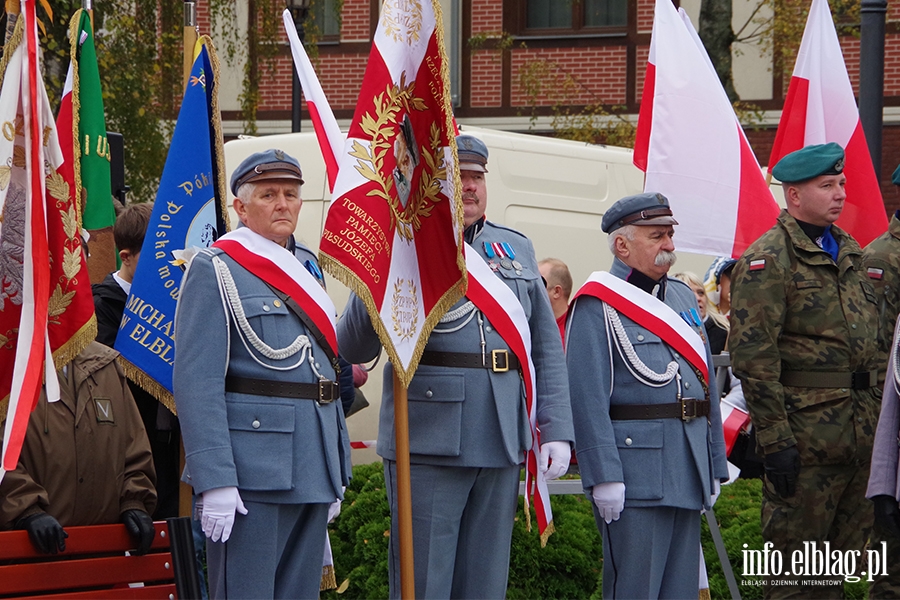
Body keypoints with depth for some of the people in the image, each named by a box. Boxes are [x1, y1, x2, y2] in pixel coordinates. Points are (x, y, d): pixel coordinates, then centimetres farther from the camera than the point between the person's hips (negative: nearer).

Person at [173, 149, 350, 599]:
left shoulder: (306, 267, 17)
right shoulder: (215, 270, -7)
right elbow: (196, 383, -14)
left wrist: (337, 466, 17)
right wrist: (215, 481, -21)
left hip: (313, 471, 8)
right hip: (253, 473, -7)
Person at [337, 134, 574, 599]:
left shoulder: (516, 250, 15)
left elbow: (546, 348, 16)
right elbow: (353, 348, -5)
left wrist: (556, 431, 7)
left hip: (501, 444, 5)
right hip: (428, 443, -5)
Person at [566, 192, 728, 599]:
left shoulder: (682, 298, 17)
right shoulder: (597, 306, -7)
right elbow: (588, 398, -14)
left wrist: (714, 467, 15)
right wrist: (604, 475, -20)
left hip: (688, 470, 7)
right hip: (635, 468, -7)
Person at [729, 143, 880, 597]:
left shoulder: (850, 251, 15)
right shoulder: (768, 260, -10)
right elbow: (752, 355, -15)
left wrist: (874, 414, 15)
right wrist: (774, 437, -19)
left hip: (859, 430, 8)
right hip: (805, 427, -7)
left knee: (844, 552, 12)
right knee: (795, 560, -2)